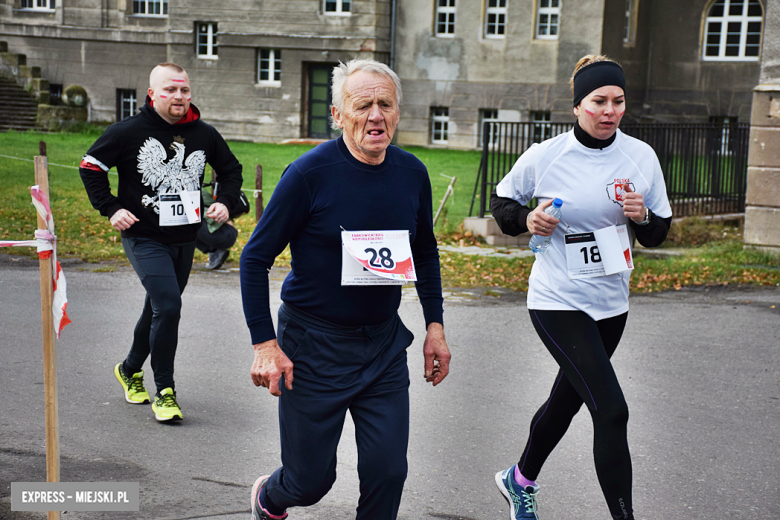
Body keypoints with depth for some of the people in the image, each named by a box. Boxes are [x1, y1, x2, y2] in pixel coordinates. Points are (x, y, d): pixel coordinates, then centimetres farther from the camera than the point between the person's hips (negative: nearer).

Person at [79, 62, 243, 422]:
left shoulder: (204, 134, 3)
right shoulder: (129, 132, -8)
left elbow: (231, 169, 18)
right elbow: (90, 167, 1)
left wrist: (225, 202, 2)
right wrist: (110, 208, -7)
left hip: (185, 240, 5)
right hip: (145, 238, -5)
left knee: (160, 308, 17)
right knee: (167, 306, -19)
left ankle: (131, 369, 41)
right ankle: (164, 392, -7)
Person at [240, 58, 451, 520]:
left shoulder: (412, 173, -1)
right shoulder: (310, 174, -16)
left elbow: (425, 251, 16)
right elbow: (255, 258, -10)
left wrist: (435, 325, 10)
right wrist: (265, 344, -15)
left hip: (384, 345, 4)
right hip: (314, 346, -4)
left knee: (388, 472, 3)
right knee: (312, 480, 6)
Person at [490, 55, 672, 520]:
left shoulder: (641, 156, -1)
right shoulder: (544, 157, -11)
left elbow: (658, 234, 7)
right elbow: (502, 202, 5)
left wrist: (643, 216, -15)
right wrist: (528, 220, -15)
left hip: (611, 302, 5)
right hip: (558, 302, -5)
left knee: (566, 400, 21)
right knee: (612, 410, -14)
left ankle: (520, 481, 45)